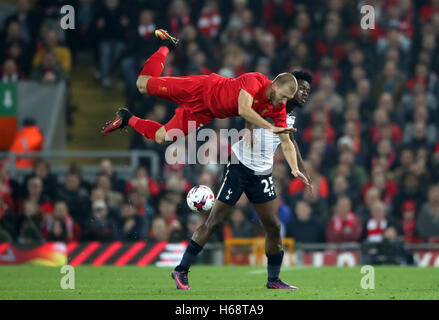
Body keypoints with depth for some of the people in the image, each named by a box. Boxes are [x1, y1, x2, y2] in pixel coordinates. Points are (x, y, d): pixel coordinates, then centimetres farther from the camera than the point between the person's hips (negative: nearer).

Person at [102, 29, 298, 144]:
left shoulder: (278, 108, -16)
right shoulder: (255, 81, -32)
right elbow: (243, 109, -46)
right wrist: (270, 128, -51)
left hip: (204, 113, 5)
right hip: (202, 90, -5)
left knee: (161, 138, 2)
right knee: (143, 84, 6)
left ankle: (127, 119, 29)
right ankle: (166, 45, 34)